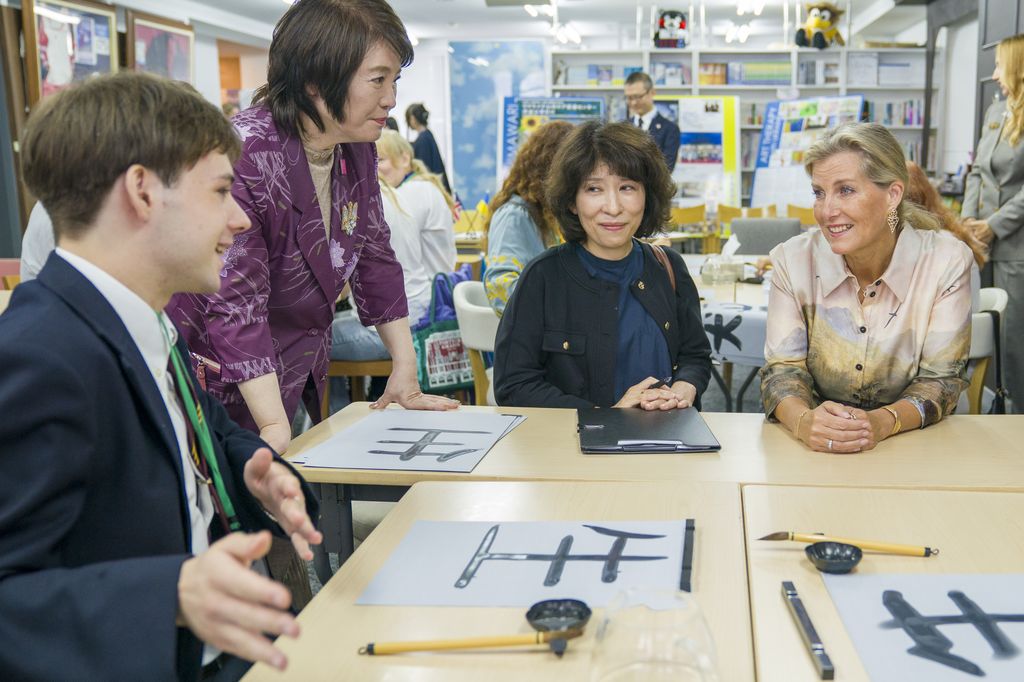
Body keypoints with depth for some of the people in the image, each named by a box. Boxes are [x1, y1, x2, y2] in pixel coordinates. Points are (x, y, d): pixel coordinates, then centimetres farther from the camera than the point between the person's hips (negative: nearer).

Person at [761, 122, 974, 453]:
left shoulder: (946, 262, -9)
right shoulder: (792, 259, -6)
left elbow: (941, 379, -7)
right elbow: (782, 369, -6)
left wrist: (882, 423, -26)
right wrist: (804, 421, -28)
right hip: (815, 452, 0)